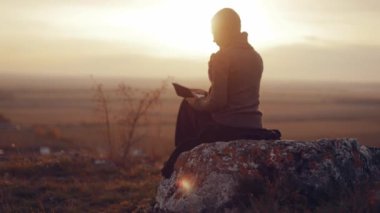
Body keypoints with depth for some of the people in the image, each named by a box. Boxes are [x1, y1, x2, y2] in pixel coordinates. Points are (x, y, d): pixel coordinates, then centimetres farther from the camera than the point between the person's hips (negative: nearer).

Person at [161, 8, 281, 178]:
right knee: (189, 105, 25)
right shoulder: (255, 57, 11)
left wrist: (196, 102, 2)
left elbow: (217, 103, -17)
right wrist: (207, 95, 21)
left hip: (227, 130, -7)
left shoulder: (221, 57, -13)